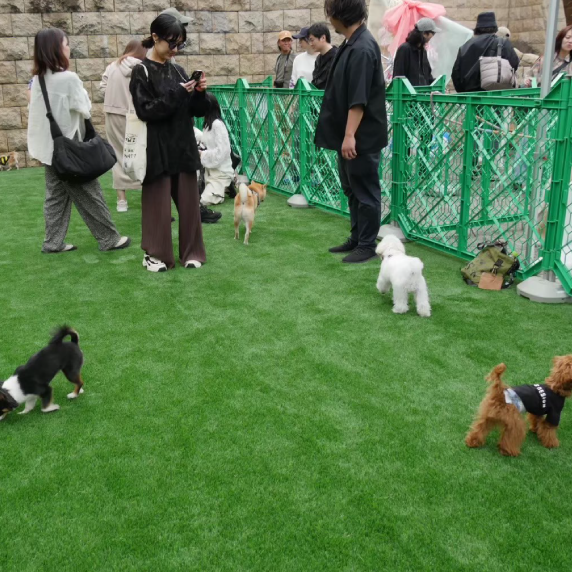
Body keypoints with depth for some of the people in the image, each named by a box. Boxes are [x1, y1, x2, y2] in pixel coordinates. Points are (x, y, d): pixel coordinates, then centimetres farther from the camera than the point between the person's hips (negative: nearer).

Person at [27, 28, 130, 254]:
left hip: (50, 146, 7)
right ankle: (109, 239, 10)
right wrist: (82, 92, 7)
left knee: (57, 195, 13)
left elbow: (34, 109, 12)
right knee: (89, 194, 1)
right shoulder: (69, 78, -18)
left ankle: (53, 242, 14)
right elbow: (84, 110, -11)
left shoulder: (37, 79, 5)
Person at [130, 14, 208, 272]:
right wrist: (176, 94, -19)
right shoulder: (142, 72, -6)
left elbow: (196, 111, 11)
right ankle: (155, 254, 16)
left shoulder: (178, 71, 10)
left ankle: (191, 252, 20)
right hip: (157, 149, -5)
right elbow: (146, 110, -15)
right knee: (158, 202, 2)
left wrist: (199, 93, -9)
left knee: (189, 201, 8)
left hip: (183, 147, 5)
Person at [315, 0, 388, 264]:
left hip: (362, 137, -10)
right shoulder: (351, 44, 12)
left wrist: (350, 136, -25)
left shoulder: (362, 48, -20)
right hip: (349, 134, 10)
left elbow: (359, 99, -24)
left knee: (365, 191, 0)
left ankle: (367, 246, 11)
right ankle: (356, 239, 28)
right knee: (351, 189, 17)